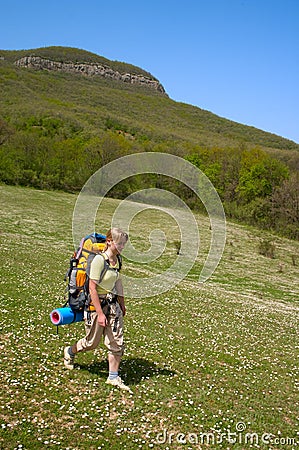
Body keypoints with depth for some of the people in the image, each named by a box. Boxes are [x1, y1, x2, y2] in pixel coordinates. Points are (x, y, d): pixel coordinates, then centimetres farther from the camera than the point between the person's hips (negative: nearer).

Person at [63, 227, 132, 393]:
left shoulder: (117, 259, 3)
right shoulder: (99, 260, -21)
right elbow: (92, 288, -21)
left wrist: (122, 304, 22)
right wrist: (100, 314, -21)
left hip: (113, 304, 7)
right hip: (96, 304, -7)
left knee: (117, 342, 4)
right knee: (92, 342, 10)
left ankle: (113, 377, 17)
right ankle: (69, 352, 40)